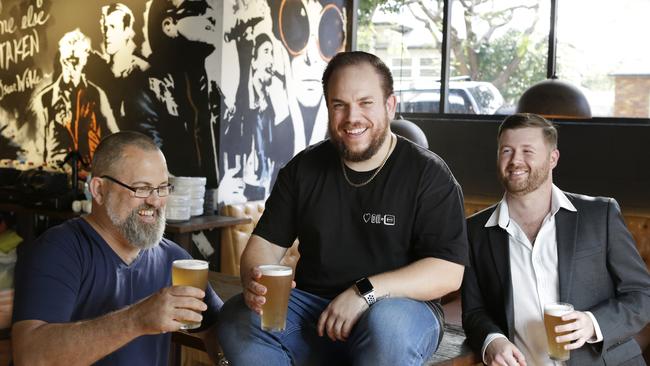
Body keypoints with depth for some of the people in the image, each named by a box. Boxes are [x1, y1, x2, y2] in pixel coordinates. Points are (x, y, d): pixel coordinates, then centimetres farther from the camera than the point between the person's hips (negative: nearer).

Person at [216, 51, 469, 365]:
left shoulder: (428, 174, -4)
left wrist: (366, 292, -24)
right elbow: (265, 242, 7)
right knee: (236, 319, -23)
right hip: (311, 306, 3)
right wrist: (254, 280, -17)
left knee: (388, 325, -38)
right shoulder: (304, 168, 8)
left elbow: (448, 272, -12)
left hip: (399, 307, -3)